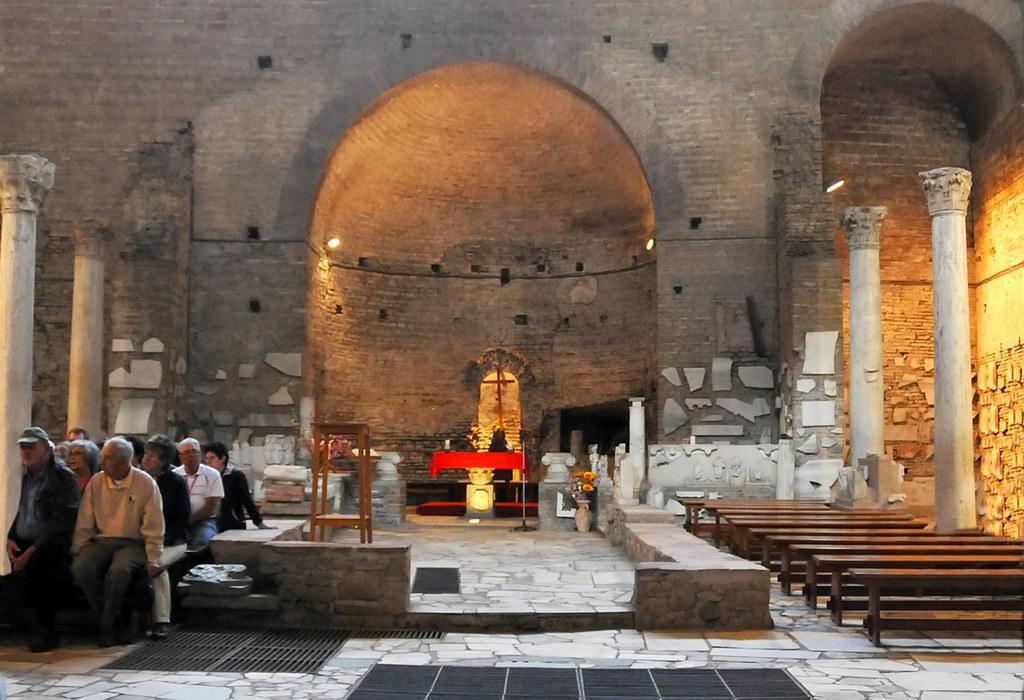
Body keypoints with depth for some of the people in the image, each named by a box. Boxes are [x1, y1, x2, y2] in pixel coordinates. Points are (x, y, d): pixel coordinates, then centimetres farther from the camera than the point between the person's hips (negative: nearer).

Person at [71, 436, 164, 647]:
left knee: (118, 571, -34)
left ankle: (107, 626, -14)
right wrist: (78, 551, 0)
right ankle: (109, 621, -12)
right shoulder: (95, 482, 7)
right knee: (80, 568, -27)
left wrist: (152, 559, -8)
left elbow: (154, 527, -3)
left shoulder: (145, 483, -3)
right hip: (101, 541, 4)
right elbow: (84, 524, 10)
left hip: (132, 543, -3)